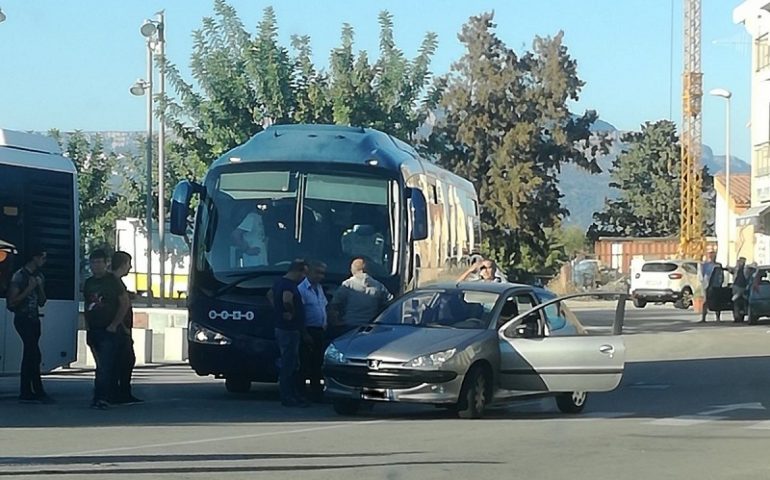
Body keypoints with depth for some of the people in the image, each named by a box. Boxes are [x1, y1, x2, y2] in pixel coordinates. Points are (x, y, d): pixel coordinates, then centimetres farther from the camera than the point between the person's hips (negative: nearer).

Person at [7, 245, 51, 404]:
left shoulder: (39, 276, 15)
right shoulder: (19, 276, -8)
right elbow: (12, 301, -11)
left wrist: (40, 287, -1)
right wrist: (29, 289, -16)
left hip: (34, 319, 8)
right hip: (22, 318, -8)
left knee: (29, 356, 6)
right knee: (35, 355, -14)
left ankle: (25, 393, 7)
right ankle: (38, 391, -13)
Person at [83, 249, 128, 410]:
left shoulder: (112, 281, -4)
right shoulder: (89, 283, 14)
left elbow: (125, 303, -7)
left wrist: (114, 325, -11)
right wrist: (87, 326, 12)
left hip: (108, 331, -6)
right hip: (93, 330, 6)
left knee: (105, 366, -14)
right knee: (101, 365, 10)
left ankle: (100, 399, -19)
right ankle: (101, 398, 14)